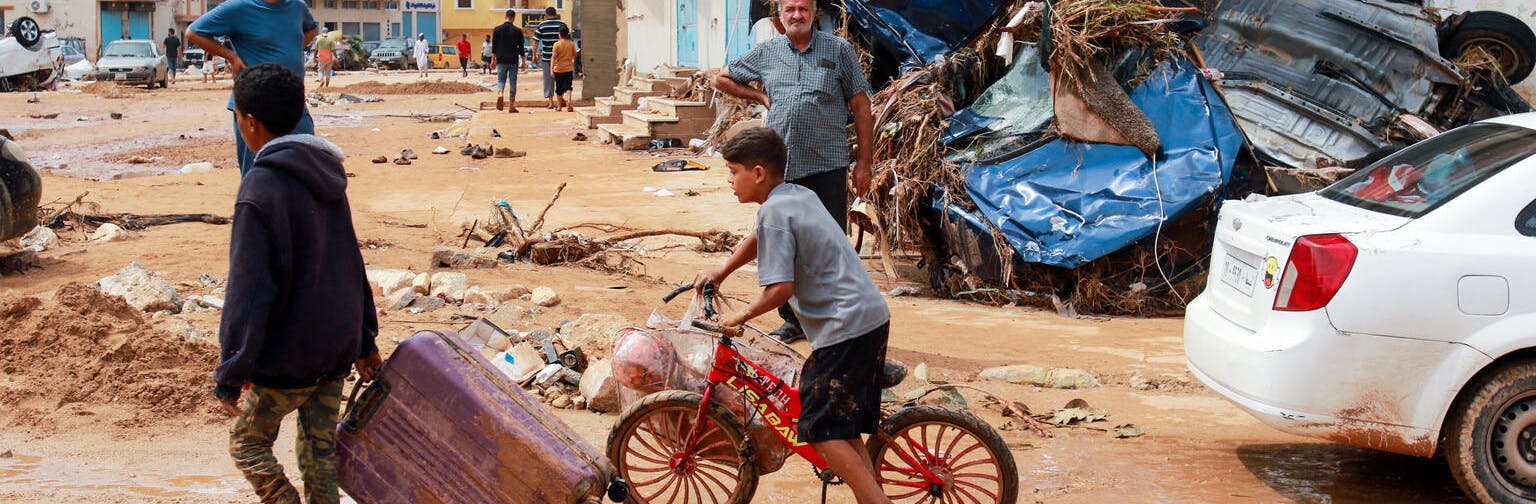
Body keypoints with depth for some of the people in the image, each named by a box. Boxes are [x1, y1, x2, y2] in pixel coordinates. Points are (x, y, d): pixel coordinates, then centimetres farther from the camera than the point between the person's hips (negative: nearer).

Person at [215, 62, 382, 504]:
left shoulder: (260, 188, -18)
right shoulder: (326, 176, 7)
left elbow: (249, 287, -20)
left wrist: (230, 374, -17)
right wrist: (364, 339, 23)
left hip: (288, 357, -7)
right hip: (338, 347, 7)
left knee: (248, 444, 11)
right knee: (320, 453, 14)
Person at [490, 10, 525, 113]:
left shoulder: (497, 29, 1)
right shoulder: (518, 31, -3)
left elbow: (494, 46, 2)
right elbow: (521, 48, -1)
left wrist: (493, 59, 9)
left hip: (501, 60, 1)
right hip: (513, 61, -1)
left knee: (501, 80, 11)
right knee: (512, 82, 5)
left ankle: (499, 94, -20)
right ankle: (511, 106, 6)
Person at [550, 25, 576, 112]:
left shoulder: (557, 44, -10)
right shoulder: (571, 44, 0)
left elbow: (553, 57, -15)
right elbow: (575, 55, 12)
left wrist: (551, 68, -17)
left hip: (558, 69, -1)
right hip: (569, 68, 2)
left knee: (559, 88, 11)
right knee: (568, 87, -2)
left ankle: (560, 106, 20)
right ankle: (569, 101, -26)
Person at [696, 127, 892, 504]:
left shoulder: (774, 211, -13)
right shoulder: (802, 196, 16)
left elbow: (780, 289, -18)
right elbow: (762, 239, 35)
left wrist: (741, 317, -4)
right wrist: (721, 272, 37)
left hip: (846, 328, -10)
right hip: (874, 317, 10)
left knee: (821, 430, -5)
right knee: (843, 425, 16)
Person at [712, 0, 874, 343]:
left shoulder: (839, 50, 3)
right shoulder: (765, 53, 11)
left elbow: (861, 107, 3)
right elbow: (723, 79, 25)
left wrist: (864, 163, -2)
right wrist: (761, 97, 10)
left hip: (827, 166, -3)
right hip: (780, 168, 3)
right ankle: (793, 320, 20)